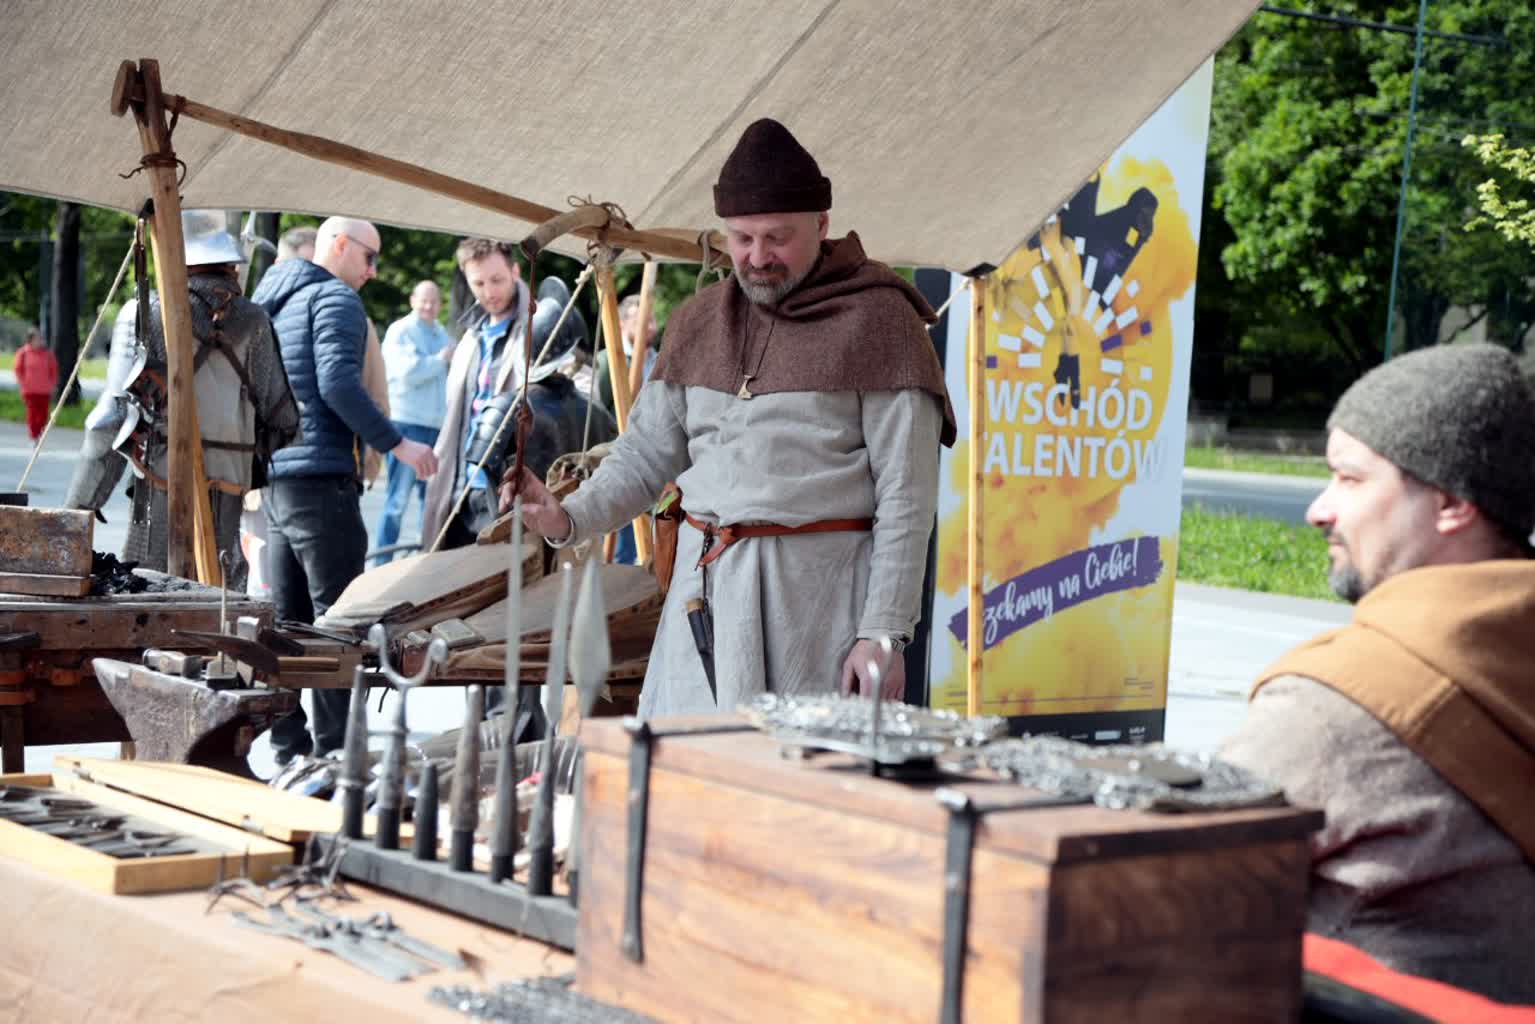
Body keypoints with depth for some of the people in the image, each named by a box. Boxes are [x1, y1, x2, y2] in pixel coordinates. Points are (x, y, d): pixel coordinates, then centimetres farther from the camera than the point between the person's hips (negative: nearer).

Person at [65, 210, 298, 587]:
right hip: (228, 493, 3)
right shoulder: (252, 321, 5)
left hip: (162, 490, -3)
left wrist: (77, 508, 0)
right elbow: (282, 417, 5)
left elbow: (112, 417, -4)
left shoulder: (143, 316, -1)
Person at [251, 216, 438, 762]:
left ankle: (287, 750, 14)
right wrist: (397, 444, -18)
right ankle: (334, 752, -5)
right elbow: (337, 382, -20)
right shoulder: (336, 298, -7)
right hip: (322, 477, -9)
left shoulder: (269, 302, 20)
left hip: (275, 478, 9)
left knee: (287, 620, 11)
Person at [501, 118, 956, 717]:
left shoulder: (876, 319, -2)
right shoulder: (699, 322, 14)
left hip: (818, 594, -5)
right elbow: (646, 454, 18)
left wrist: (883, 632, -12)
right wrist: (569, 520, -1)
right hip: (703, 588, 5)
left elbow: (906, 493, -6)